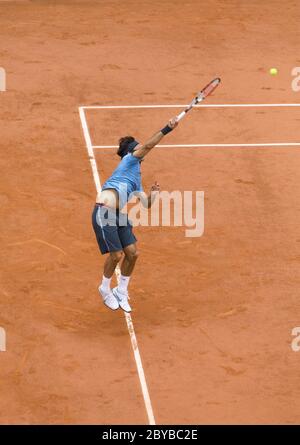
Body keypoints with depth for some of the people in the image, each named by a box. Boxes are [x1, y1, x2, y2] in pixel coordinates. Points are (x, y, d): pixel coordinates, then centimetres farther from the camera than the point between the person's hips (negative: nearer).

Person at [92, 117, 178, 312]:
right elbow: (148, 146, -13)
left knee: (132, 253, 4)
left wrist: (153, 194, 5)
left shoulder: (136, 180, 25)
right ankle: (105, 290, 21)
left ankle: (121, 291, 24)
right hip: (105, 213, -8)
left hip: (120, 215, 8)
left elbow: (146, 204, 25)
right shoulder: (129, 160, 3)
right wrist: (166, 130, -16)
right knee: (117, 255, -4)